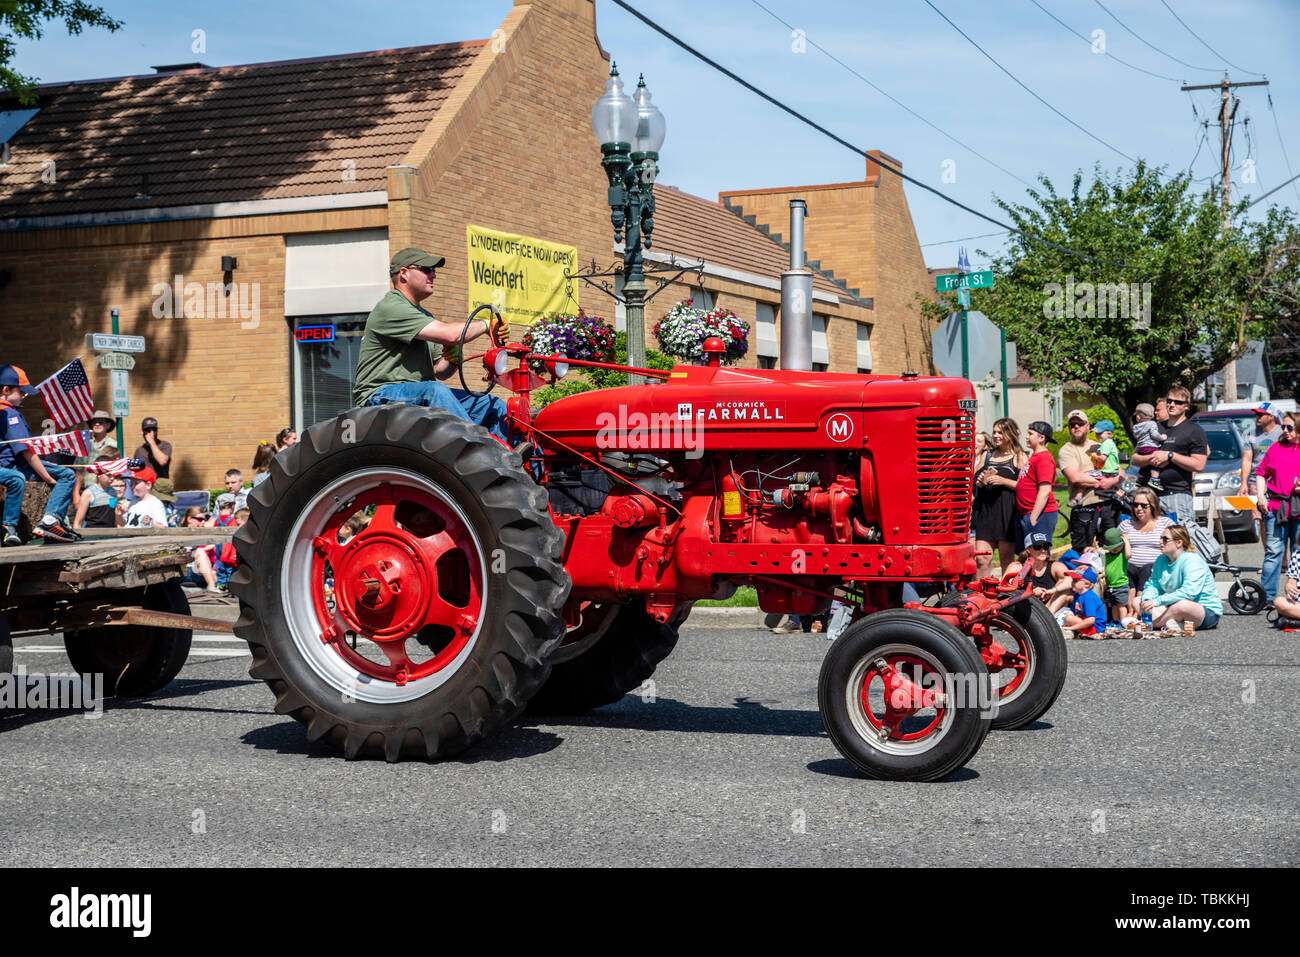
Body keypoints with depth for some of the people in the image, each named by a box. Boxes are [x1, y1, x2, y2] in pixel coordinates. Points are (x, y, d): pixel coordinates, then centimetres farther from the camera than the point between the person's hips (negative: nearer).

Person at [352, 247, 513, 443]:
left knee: (495, 406, -3)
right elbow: (449, 335, -21)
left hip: (421, 395, 9)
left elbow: (439, 372, 22)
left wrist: (452, 361, -2)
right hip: (381, 395, -9)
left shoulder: (425, 316, 23)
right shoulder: (390, 308, -11)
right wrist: (488, 324, -6)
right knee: (435, 391, -38)